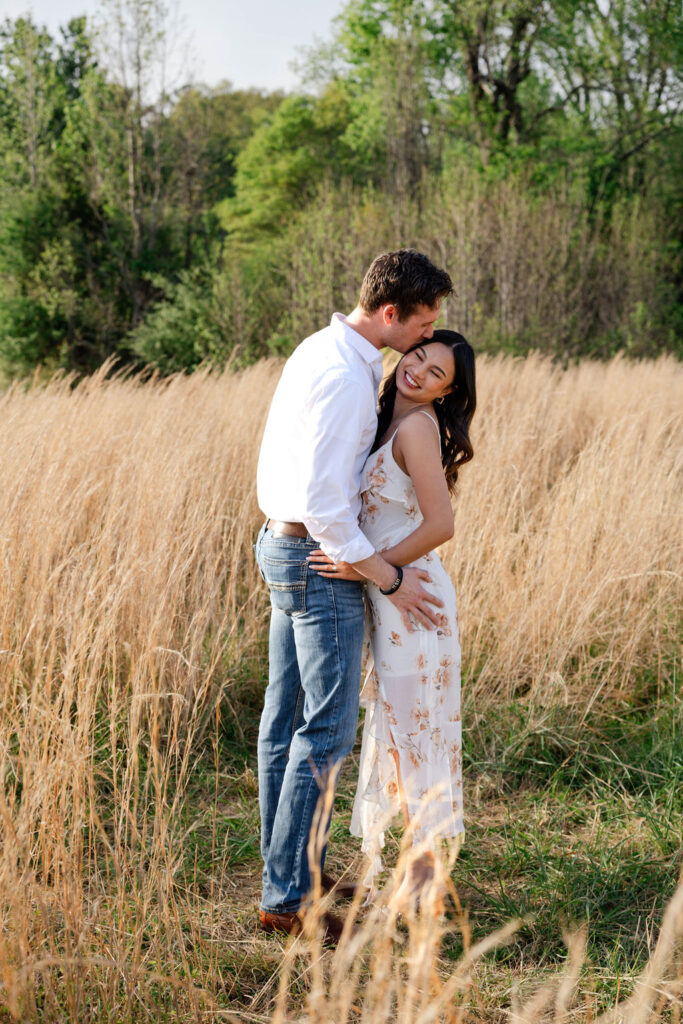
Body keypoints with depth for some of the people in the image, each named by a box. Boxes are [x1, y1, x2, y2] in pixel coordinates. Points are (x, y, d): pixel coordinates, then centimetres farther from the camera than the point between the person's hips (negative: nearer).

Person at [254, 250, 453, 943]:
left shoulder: (320, 349, 8)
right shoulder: (345, 380, -24)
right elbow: (322, 507, -26)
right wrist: (390, 580, -17)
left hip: (284, 547, 10)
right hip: (323, 564, -10)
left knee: (286, 713, 15)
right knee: (327, 729, -6)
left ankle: (283, 860, 26)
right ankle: (286, 897, 0)